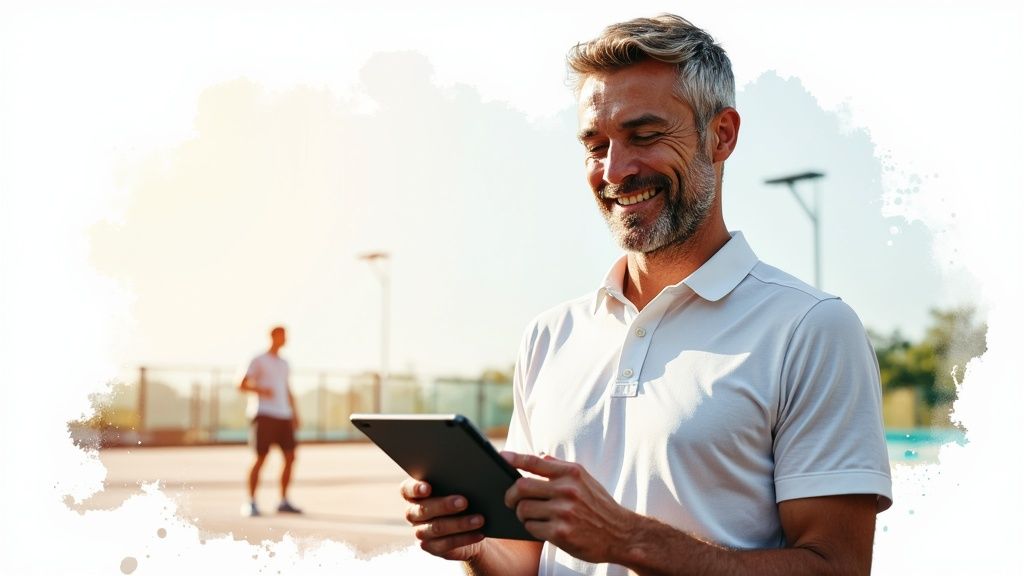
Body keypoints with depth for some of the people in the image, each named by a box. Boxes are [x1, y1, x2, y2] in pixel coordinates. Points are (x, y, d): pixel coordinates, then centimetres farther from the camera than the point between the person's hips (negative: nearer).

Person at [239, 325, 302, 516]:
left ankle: (284, 502, 9)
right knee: (261, 458, -7)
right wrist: (259, 390, -21)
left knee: (290, 457, 0)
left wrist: (294, 413, 19)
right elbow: (242, 385, -3)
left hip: (283, 415, 6)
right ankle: (251, 502, 1)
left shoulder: (284, 363, 21)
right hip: (264, 414, -6)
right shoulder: (258, 361, 2)